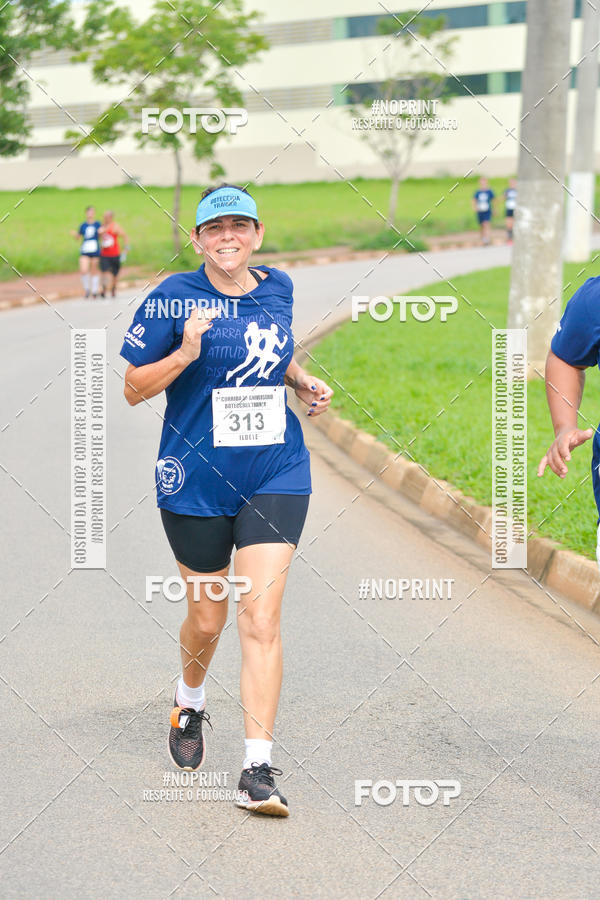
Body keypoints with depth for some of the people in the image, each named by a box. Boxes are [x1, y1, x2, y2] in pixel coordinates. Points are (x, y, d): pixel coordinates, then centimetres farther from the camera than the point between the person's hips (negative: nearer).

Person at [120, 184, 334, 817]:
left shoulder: (277, 288, 6)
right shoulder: (175, 297, -7)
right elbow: (133, 388, -5)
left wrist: (301, 381, 6)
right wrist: (185, 354, -21)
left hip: (275, 474, 2)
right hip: (196, 480, -2)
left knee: (261, 616, -9)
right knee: (207, 616, 12)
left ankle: (258, 770, -9)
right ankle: (189, 700, 46)